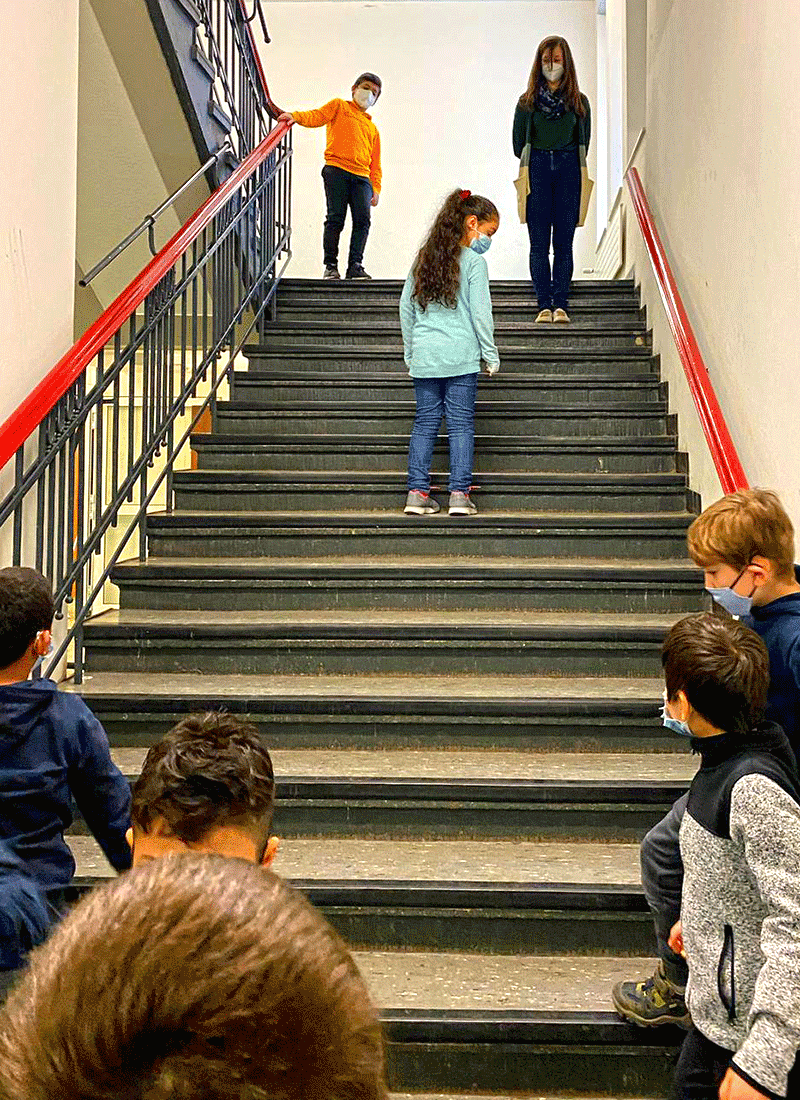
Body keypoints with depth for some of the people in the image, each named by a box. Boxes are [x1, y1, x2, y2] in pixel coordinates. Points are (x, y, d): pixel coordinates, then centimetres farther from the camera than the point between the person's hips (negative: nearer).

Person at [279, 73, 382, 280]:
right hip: (336, 169, -4)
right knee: (336, 218, -11)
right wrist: (295, 116, -18)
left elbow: (375, 164, 24)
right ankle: (331, 266, -5)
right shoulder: (339, 106, 20)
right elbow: (317, 117, 2)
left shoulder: (372, 128, 29)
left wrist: (376, 189, 11)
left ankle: (355, 265, -11)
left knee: (363, 219, -11)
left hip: (361, 177, 4)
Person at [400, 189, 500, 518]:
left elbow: (406, 308, 12)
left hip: (423, 355, 5)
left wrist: (410, 352, 18)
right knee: (461, 423, 1)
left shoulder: (423, 257, 10)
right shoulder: (474, 261, -6)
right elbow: (480, 313, -8)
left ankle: (417, 492, 5)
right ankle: (459, 494, -1)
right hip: (461, 355, -5)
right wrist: (491, 354, 0)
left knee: (425, 421, 8)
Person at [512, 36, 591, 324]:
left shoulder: (579, 102, 9)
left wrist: (566, 162, 11)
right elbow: (518, 143, 11)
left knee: (564, 244, -1)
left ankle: (561, 305, 2)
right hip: (536, 170, 0)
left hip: (568, 171, 0)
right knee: (539, 244, -3)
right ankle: (545, 305, 0)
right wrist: (539, 161, 12)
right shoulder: (528, 101, 7)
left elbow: (584, 142, 15)